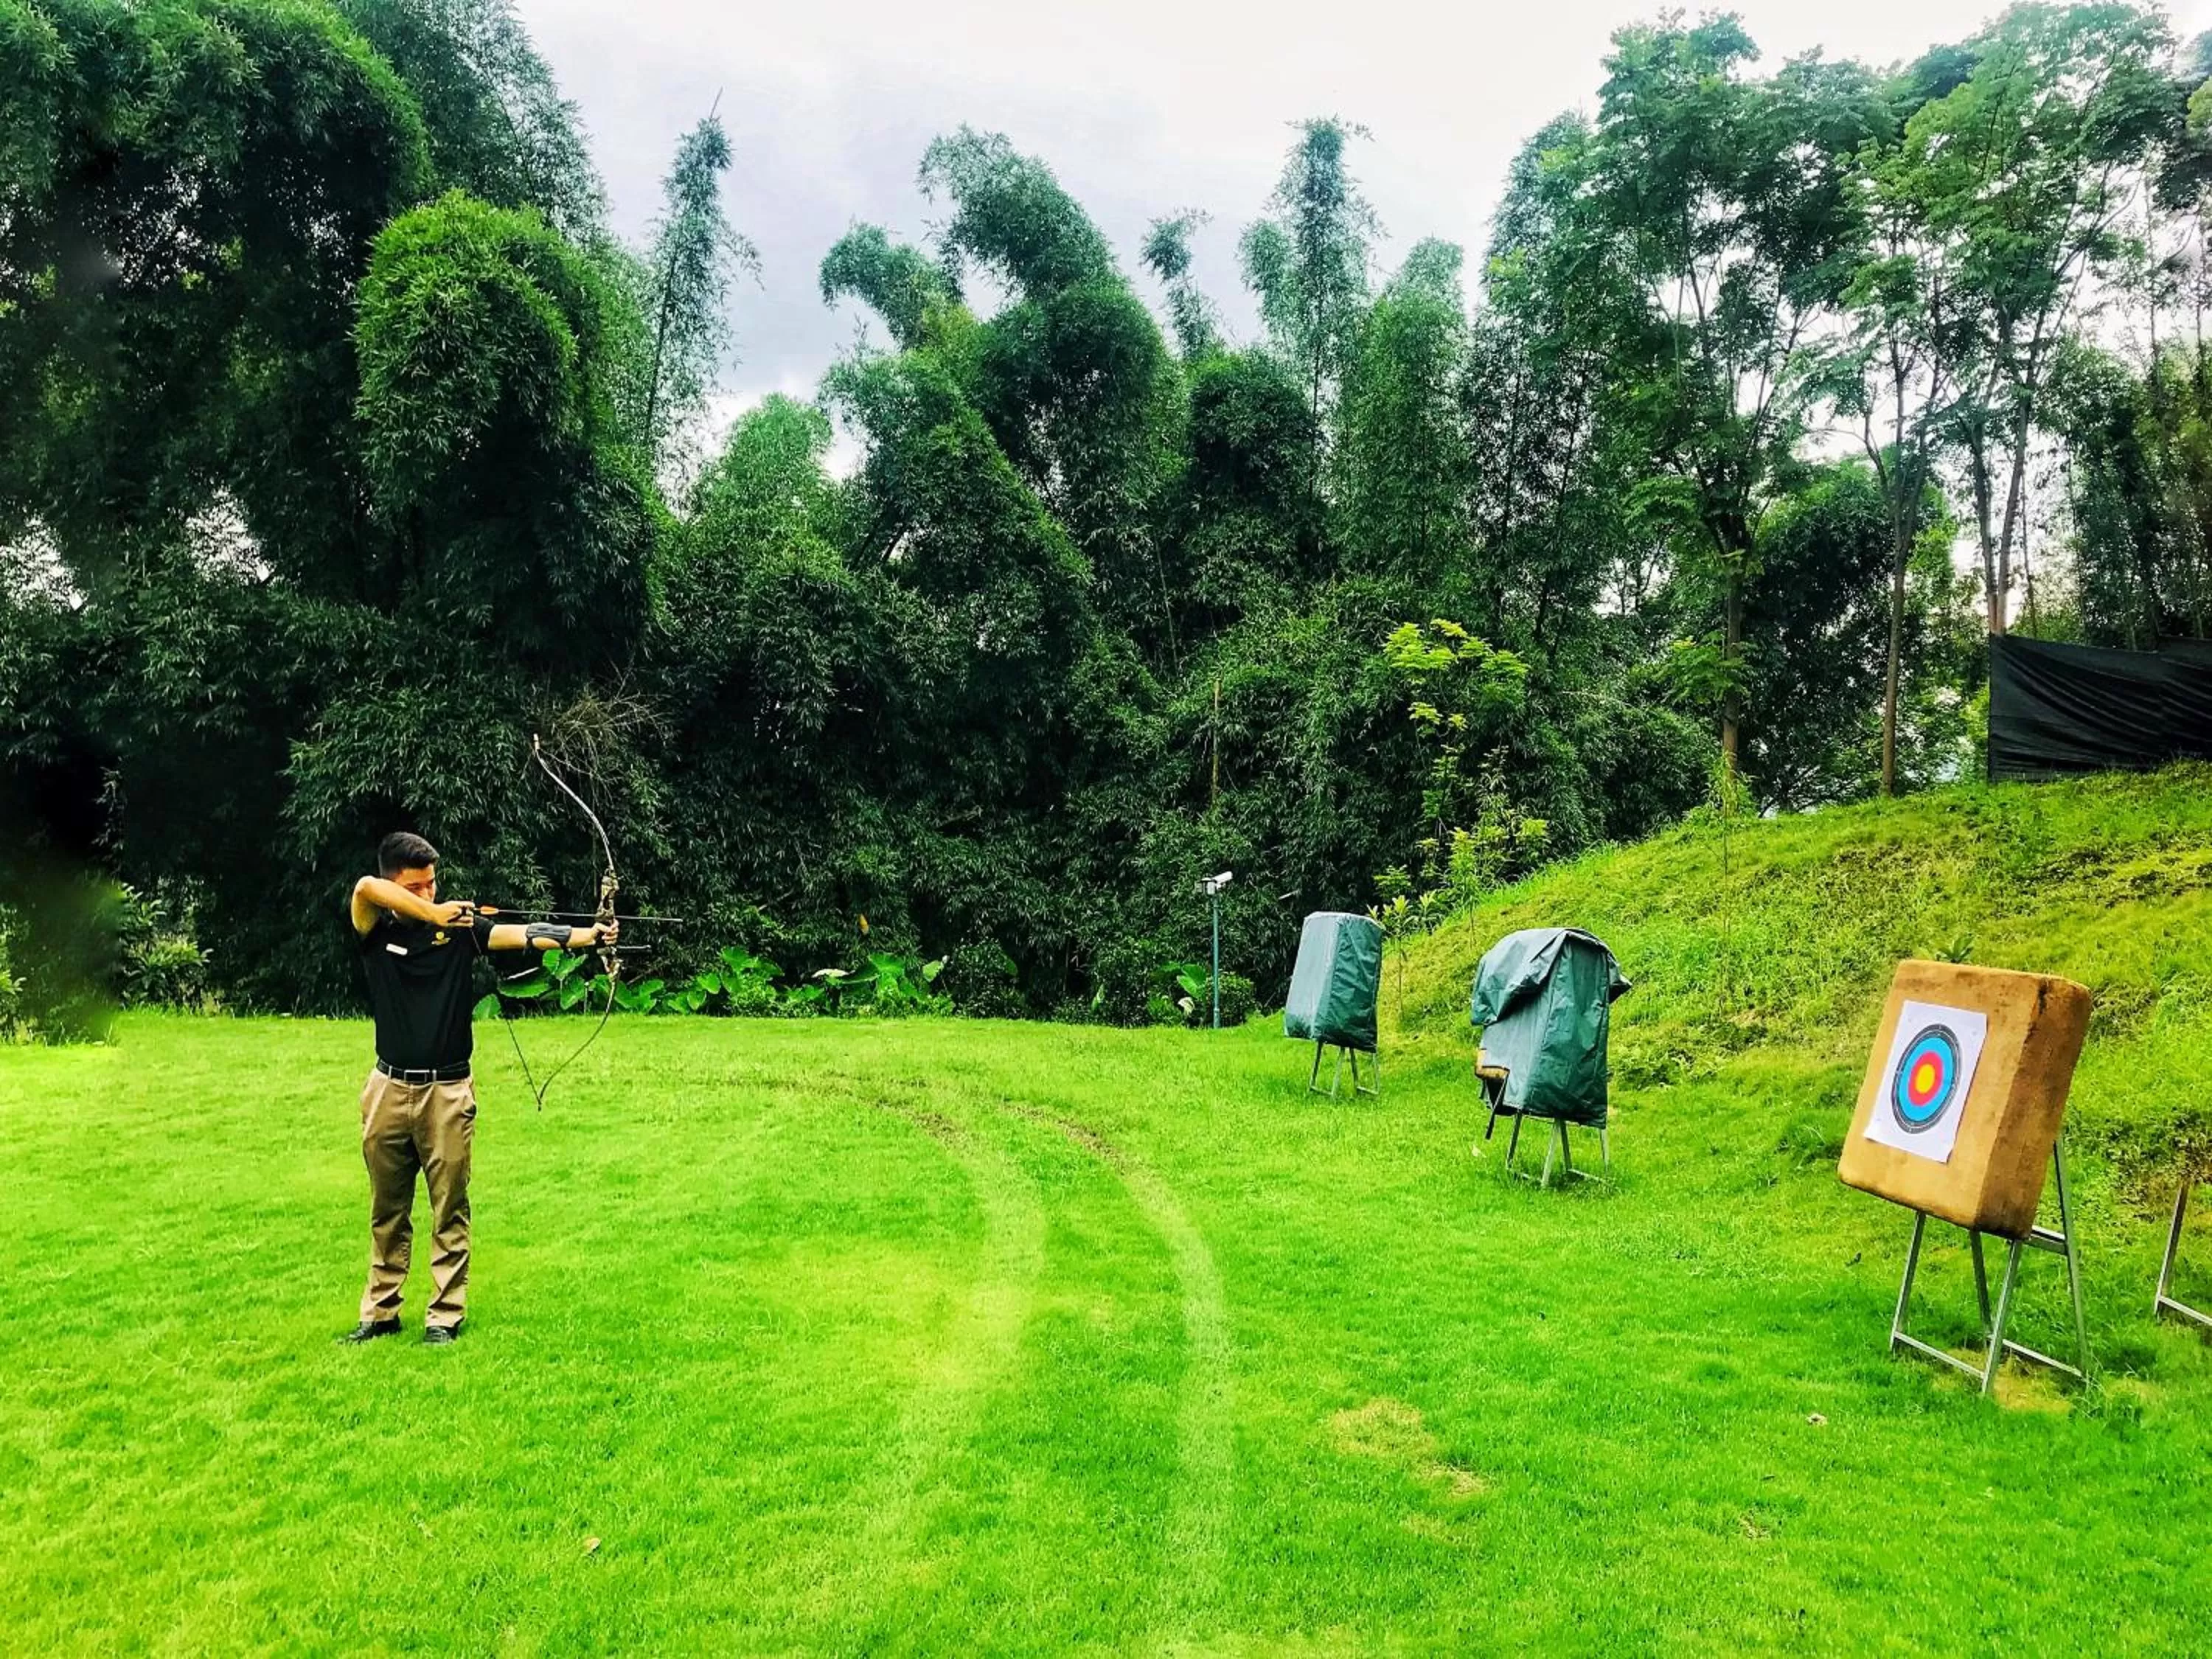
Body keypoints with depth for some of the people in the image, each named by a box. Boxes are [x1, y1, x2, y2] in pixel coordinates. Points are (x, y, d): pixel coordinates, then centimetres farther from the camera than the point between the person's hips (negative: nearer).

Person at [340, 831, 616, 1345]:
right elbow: (365, 888, -22)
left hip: (447, 1090, -1)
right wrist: (432, 914, -26)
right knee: (387, 1211, 14)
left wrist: (588, 935, -29)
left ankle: (446, 1315, 12)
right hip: (388, 1089, 2)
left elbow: (523, 934, -15)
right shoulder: (376, 932, 0)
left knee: (449, 1210, 3)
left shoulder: (460, 926, -1)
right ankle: (381, 1312, 26)